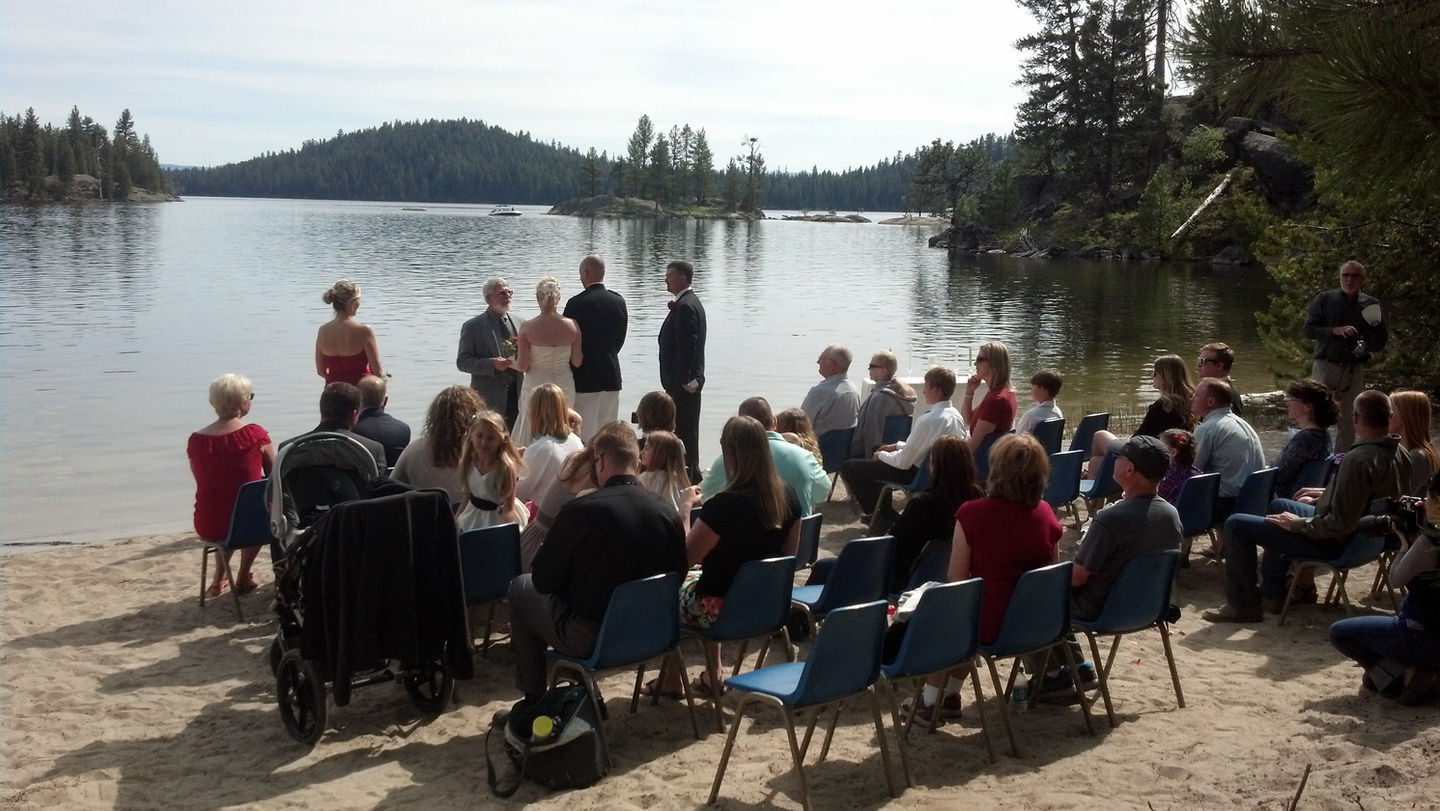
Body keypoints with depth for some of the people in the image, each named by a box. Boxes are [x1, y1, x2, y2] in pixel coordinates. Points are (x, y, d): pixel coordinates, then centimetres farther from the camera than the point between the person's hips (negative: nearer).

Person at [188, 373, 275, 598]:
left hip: (208, 527, 3)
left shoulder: (195, 440, -2)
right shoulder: (256, 434, -12)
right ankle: (243, 579, 37)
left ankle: (218, 581, 41)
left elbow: (206, 483, 11)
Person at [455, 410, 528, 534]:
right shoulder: (469, 461, -8)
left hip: (498, 517, -6)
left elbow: (508, 507, -23)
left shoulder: (505, 467, -26)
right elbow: (467, 493, 7)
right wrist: (457, 518, 10)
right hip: (474, 514, 6)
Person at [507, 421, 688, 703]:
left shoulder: (581, 511, -20)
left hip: (590, 638, -5)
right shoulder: (668, 514, -8)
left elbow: (543, 580, -10)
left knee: (520, 587, 20)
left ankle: (533, 698, 25)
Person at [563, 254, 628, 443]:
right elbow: (620, 341, 11)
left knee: (584, 437, -3)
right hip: (612, 377, 6)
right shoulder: (619, 301, 5)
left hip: (585, 378, -6)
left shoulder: (577, 303, -12)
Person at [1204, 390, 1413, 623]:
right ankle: (1271, 594, 34)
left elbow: (1341, 524, -32)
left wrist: (1299, 524, -18)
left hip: (1336, 541, -10)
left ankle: (1244, 605, 3)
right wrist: (1326, 493, 16)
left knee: (1236, 525, -7)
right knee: (1279, 505, 33)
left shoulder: (1358, 459, -32)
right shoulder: (1399, 453, -2)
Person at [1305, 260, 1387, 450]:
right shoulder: (1324, 299, 3)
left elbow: (1381, 342, 12)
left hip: (1354, 370, 2)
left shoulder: (1371, 305, 9)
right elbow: (1308, 329, -4)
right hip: (1325, 365, -2)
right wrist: (1335, 331, -17)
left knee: (1348, 422, 6)